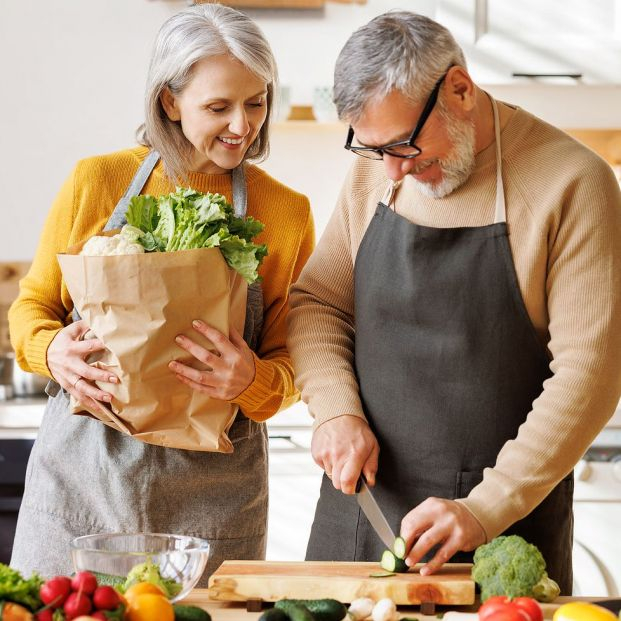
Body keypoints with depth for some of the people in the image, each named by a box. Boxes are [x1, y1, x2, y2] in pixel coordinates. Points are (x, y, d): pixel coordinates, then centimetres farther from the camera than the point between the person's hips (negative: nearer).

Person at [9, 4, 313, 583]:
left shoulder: (285, 212, 2)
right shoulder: (96, 181, 1)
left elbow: (288, 365, 7)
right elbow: (33, 304, 11)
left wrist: (252, 382, -16)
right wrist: (51, 351, -11)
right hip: (81, 470, 0)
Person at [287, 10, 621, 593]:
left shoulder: (571, 182, -13)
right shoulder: (372, 175, 3)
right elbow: (317, 301, 12)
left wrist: (486, 510, -20)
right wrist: (336, 410, -7)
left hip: (508, 519, -4)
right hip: (364, 488, 4)